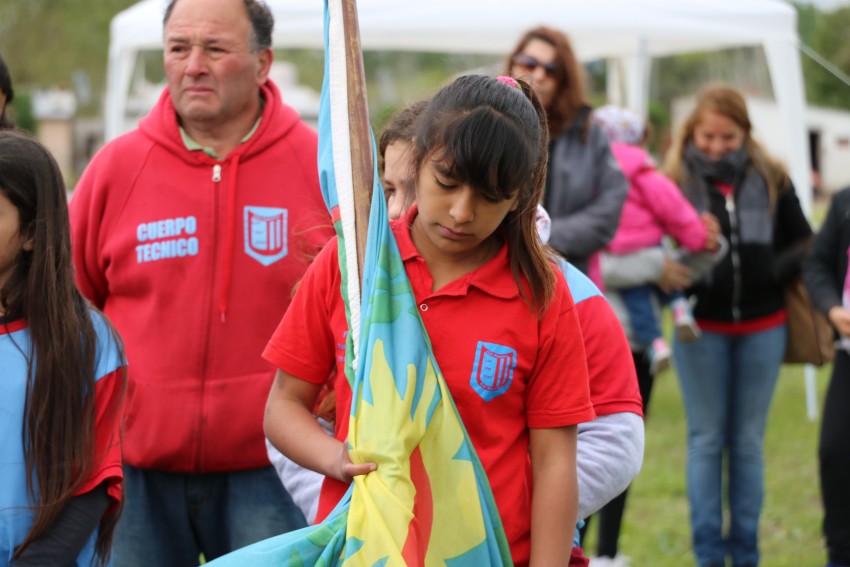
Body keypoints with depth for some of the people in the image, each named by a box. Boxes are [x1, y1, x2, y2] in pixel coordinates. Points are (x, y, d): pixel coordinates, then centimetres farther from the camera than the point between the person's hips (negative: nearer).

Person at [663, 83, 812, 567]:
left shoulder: (771, 180, 1)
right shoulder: (674, 182, -7)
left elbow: (804, 242, 9)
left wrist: (775, 269, -9)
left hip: (762, 328, 2)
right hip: (701, 328, -2)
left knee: (749, 441, 10)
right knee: (707, 441, 5)